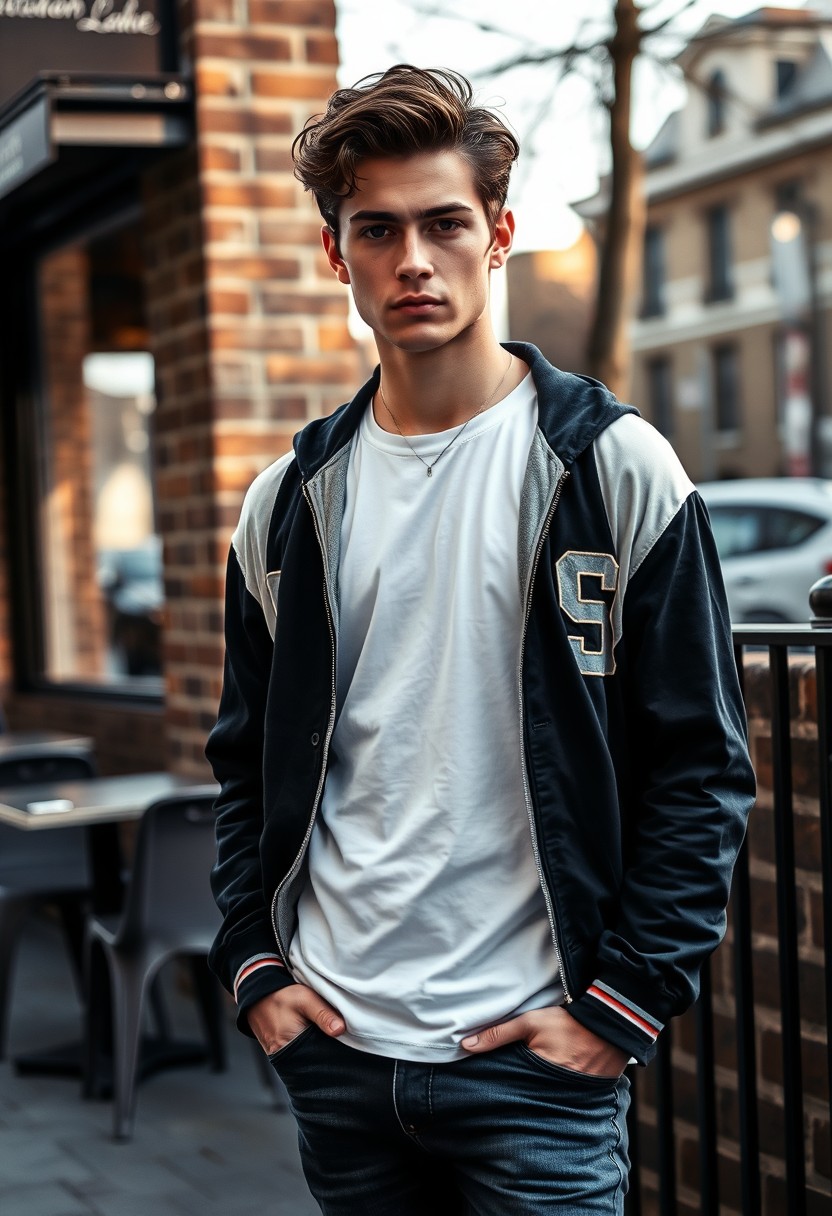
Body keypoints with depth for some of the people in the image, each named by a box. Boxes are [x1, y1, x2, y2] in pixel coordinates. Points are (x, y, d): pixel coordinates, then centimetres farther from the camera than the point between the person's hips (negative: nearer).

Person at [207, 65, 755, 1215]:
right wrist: (253, 963, 4)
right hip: (334, 1049, 4)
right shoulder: (292, 500, 6)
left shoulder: (613, 466, -5)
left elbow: (703, 766, -5)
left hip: (535, 1054, -3)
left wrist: (623, 1003, -10)